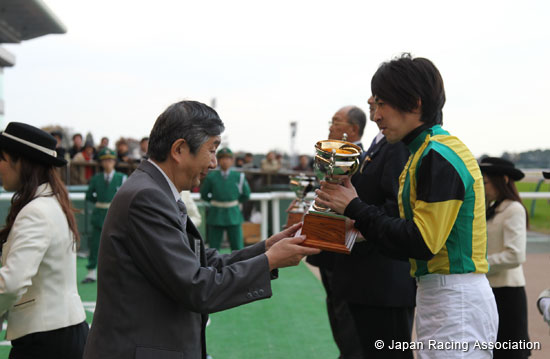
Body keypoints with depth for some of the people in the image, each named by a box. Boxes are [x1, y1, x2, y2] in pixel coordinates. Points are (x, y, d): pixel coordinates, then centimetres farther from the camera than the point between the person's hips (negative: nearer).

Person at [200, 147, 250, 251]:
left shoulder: (239, 176, 0)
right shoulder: (211, 177, -1)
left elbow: (246, 195, 10)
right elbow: (204, 195, 9)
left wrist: (235, 202, 8)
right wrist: (214, 201, 5)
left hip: (233, 215, 0)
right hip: (216, 216, 0)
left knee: (237, 247, 1)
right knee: (213, 247, 5)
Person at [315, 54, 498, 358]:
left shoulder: (438, 157, -16)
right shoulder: (429, 151, 15)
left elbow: (422, 243, -21)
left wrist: (355, 208, -14)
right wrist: (362, 229, 7)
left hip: (454, 306, -10)